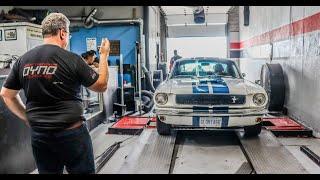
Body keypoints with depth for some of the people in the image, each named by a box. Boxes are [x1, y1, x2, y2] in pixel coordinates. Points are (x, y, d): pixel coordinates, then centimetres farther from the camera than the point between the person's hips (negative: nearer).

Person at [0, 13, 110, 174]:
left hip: (39, 135, 5)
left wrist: (28, 118, 18)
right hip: (72, 133, -4)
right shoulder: (72, 59, -13)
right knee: (83, 171, 11)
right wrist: (104, 55, 7)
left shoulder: (23, 60, 2)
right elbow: (101, 86, -3)